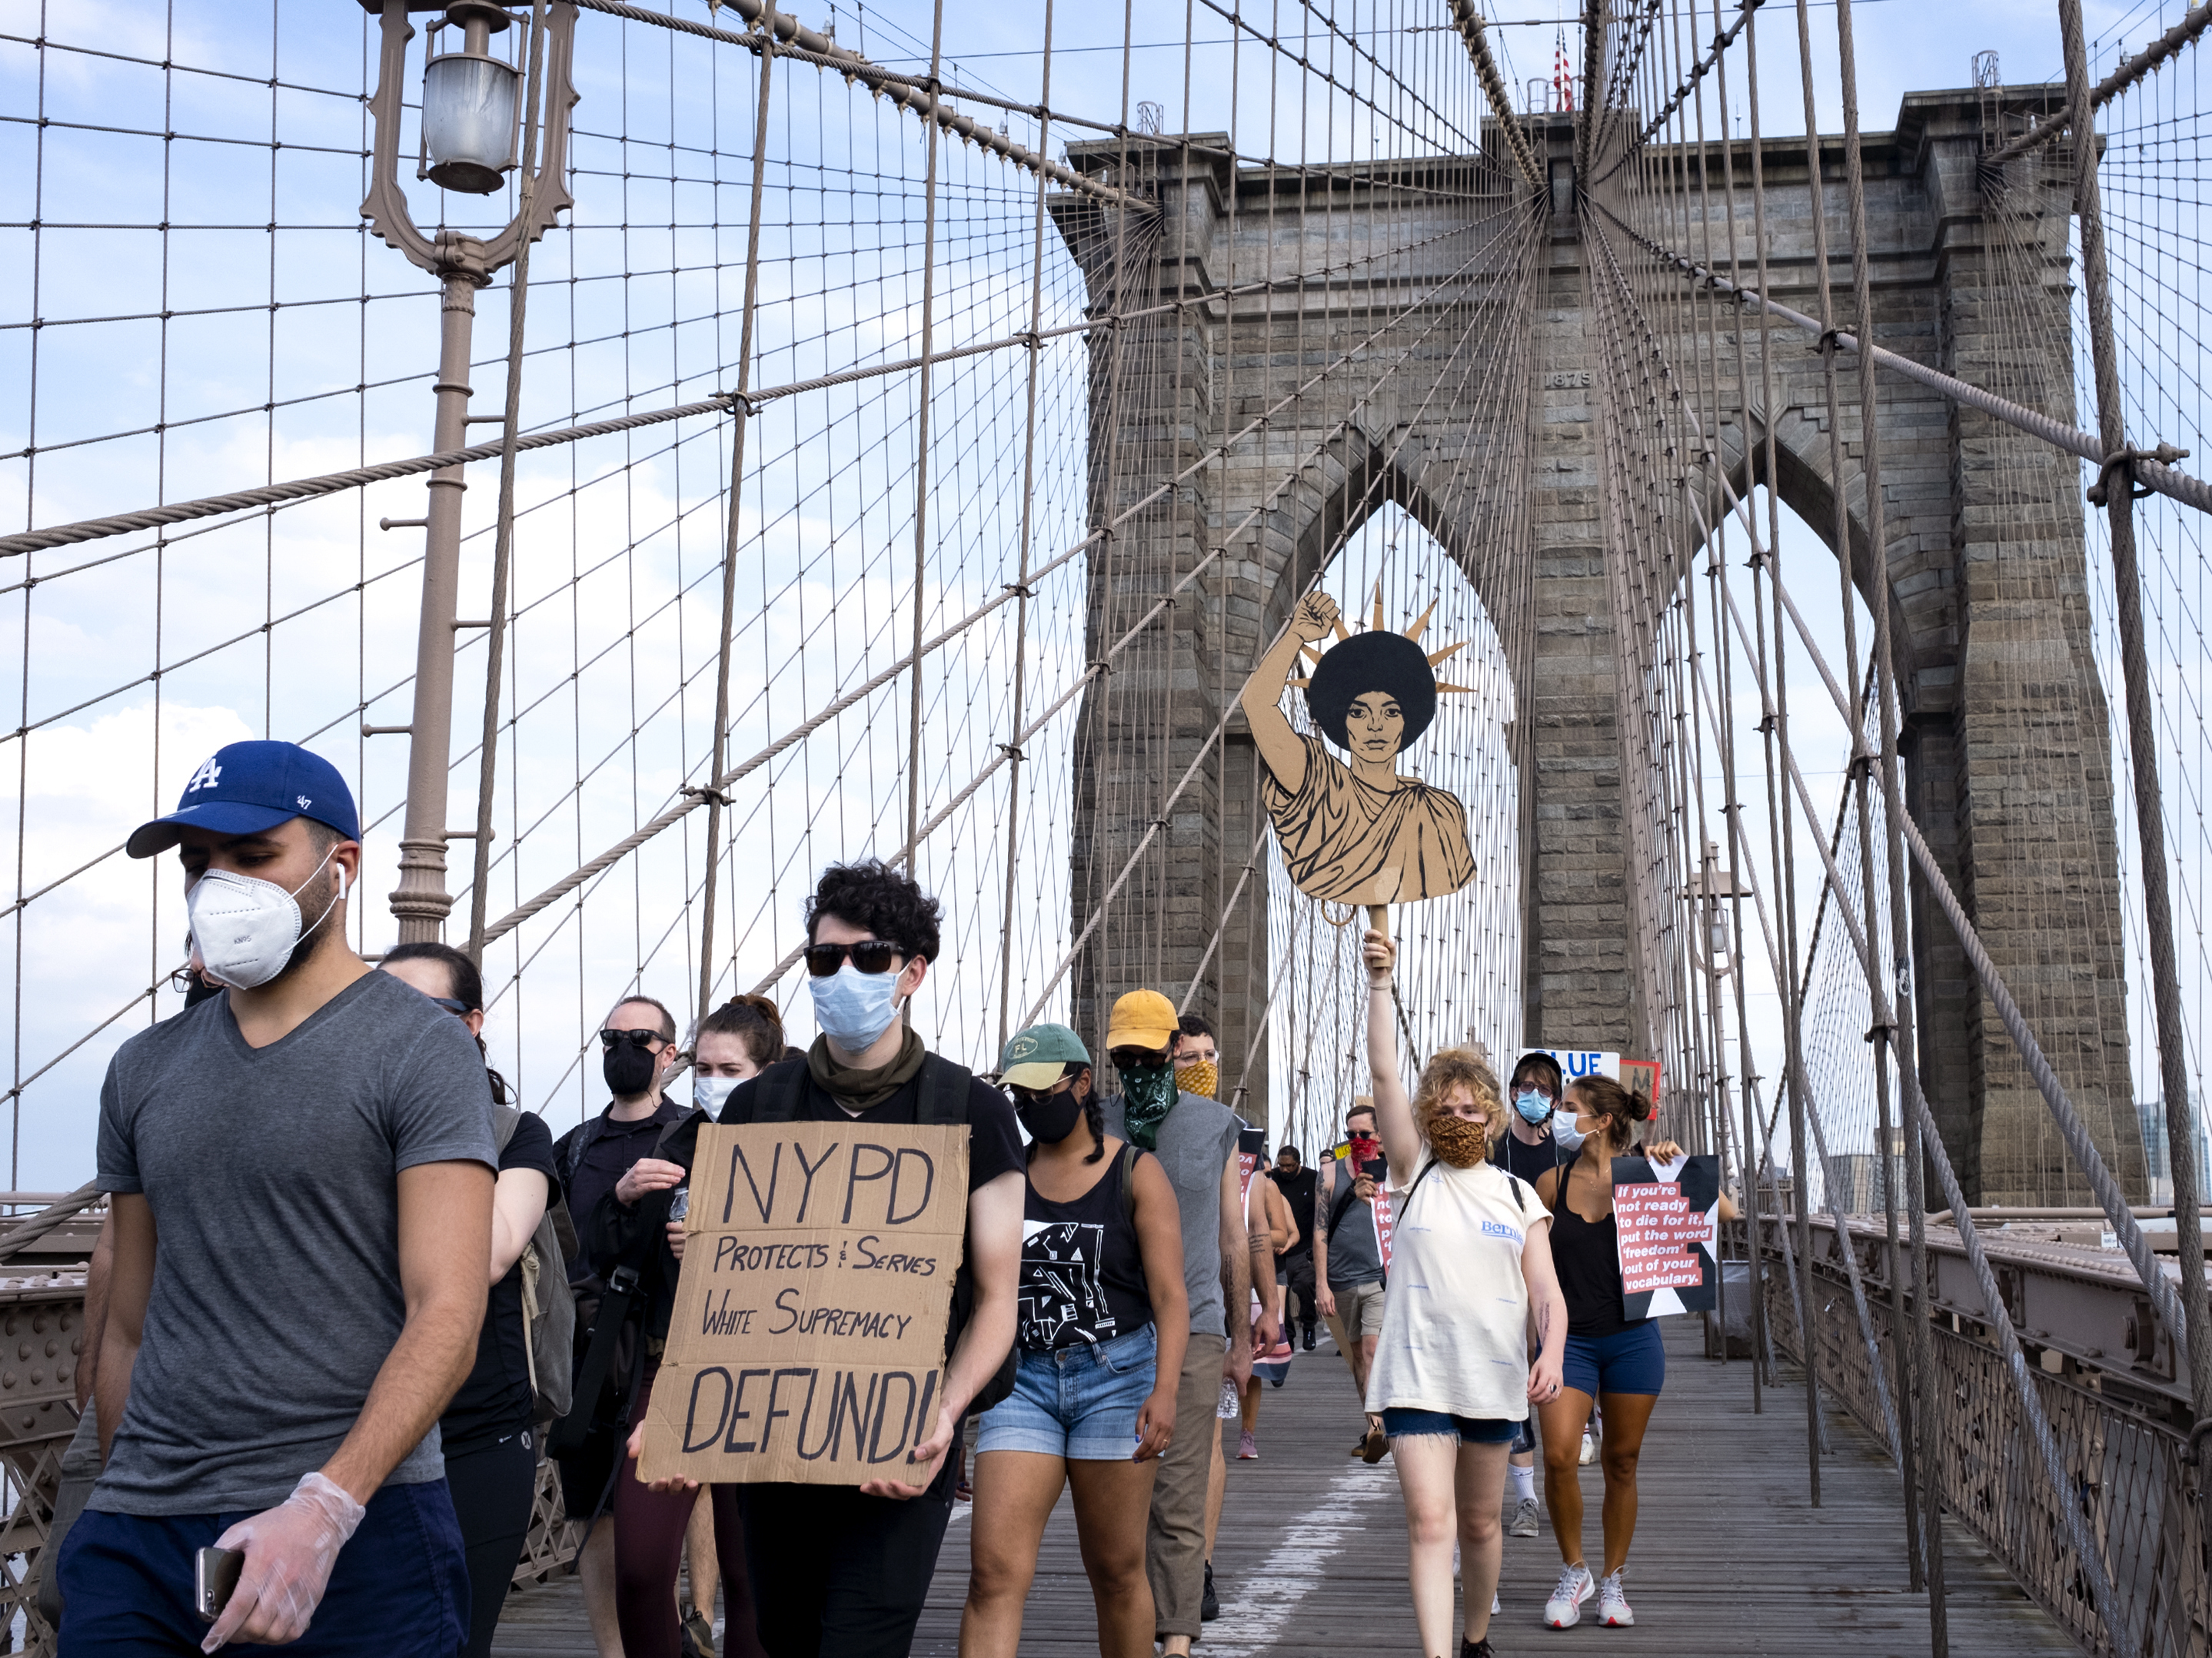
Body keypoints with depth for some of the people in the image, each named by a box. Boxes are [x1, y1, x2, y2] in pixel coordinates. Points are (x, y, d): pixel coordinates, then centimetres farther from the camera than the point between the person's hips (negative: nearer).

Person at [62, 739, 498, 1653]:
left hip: (353, 1533, -4)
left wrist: (325, 1508, -24)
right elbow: (129, 1325, 15)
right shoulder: (143, 1069, 12)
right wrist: (121, 1496, 10)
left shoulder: (421, 1050, -5)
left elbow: (446, 1317, -14)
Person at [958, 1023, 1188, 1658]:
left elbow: (1170, 1296, -6)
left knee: (1116, 1571, 6)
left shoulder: (1136, 1172, 0)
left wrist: (1164, 1390, -20)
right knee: (994, 1570, -9)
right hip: (1023, 1379, 3)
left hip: (1117, 1374, -2)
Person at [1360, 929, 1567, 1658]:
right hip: (1416, 1374, -3)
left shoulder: (1520, 1197, 9)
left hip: (1494, 1379, 3)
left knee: (1480, 1523, 15)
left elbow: (1546, 1291, 2)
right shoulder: (1415, 1172, 3)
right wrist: (1380, 984, -17)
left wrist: (1552, 1352, -17)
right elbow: (1384, 1073, -8)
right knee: (1429, 1522, -13)